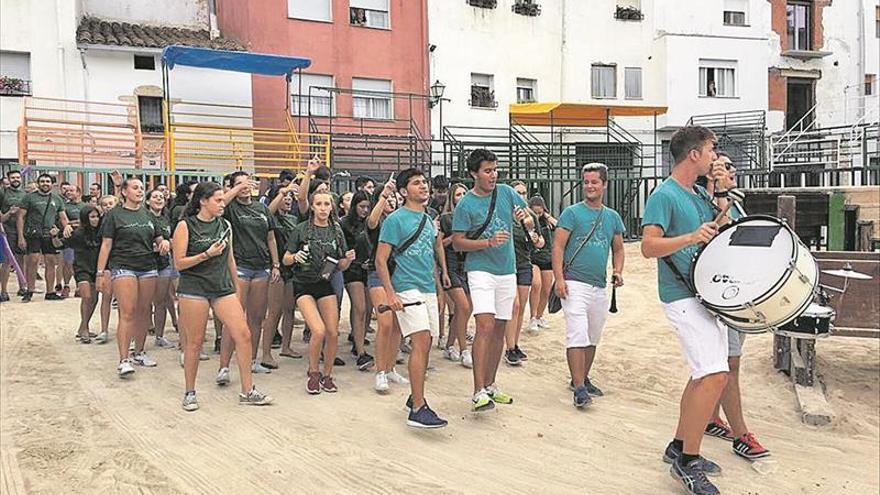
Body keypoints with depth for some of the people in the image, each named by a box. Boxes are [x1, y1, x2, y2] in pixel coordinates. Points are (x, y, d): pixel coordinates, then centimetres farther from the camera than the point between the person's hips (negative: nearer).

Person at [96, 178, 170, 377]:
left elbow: (159, 239, 21)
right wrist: (101, 272, -7)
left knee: (143, 312, 8)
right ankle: (124, 360, -11)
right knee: (127, 313, -12)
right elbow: (106, 245, -1)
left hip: (148, 268, 5)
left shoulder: (147, 214, 15)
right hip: (123, 267, -5)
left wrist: (164, 243, -4)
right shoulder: (114, 214, 2)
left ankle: (139, 352, 21)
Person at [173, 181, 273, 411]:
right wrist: (206, 254, -17)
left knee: (243, 334, -6)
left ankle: (247, 392, 2)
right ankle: (190, 393, 21)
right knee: (194, 342, 3)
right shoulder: (185, 226, -4)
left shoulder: (225, 226, 11)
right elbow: (179, 263, -6)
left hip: (223, 288, 4)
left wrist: (236, 290, 19)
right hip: (194, 289, -4)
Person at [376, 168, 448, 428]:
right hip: (408, 288, -8)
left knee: (425, 345, 10)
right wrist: (390, 293, -18)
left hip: (429, 289, 8)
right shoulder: (395, 219, -6)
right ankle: (418, 409, -17)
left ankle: (415, 397, 24)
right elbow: (380, 260, -9)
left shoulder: (428, 218, 16)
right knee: (421, 342, -17)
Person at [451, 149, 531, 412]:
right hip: (480, 270, -6)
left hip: (507, 270, 6)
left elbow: (529, 217, 15)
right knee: (485, 325, -19)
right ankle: (479, 392, -19)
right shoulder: (466, 205, -9)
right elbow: (457, 243, -10)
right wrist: (488, 242, -21)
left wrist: (525, 220, -8)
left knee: (500, 329, 11)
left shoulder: (506, 192, 5)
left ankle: (490, 385, 23)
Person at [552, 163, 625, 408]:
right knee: (577, 335, -13)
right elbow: (558, 246, -7)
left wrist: (617, 272, 2)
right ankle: (579, 388, -10)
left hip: (600, 287, 6)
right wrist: (559, 278, -17)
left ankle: (582, 379, 29)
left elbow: (618, 249, 21)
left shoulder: (612, 217, 13)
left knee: (592, 339, 14)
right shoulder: (572, 213, -2)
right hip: (575, 284, -6)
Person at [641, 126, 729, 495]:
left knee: (704, 374, 14)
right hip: (683, 296, -10)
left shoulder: (700, 195, 16)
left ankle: (679, 446, 27)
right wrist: (690, 237, -32)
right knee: (715, 375, -15)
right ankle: (687, 463, -4)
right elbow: (649, 246, -20)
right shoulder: (664, 195, -11)